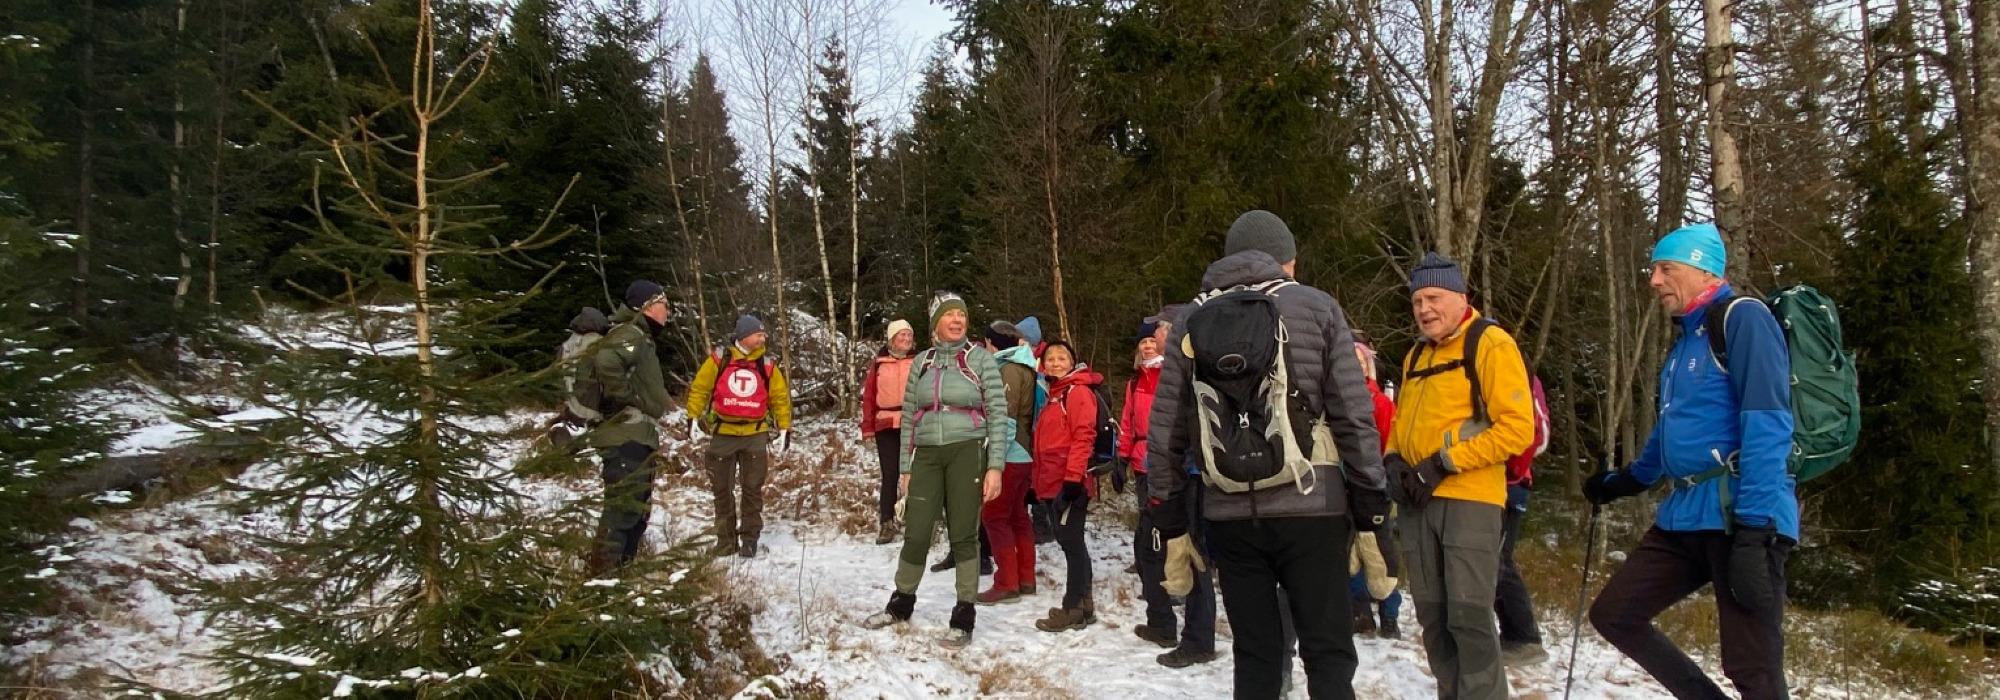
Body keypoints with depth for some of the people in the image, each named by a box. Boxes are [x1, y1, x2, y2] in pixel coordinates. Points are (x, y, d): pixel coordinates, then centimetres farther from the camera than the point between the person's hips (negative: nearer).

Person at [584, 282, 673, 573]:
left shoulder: (640, 338, 21)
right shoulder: (629, 335, -12)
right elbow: (606, 362, -32)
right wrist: (626, 399, -24)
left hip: (637, 438, 11)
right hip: (627, 437, -11)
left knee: (638, 509, 17)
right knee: (623, 508, -13)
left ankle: (623, 568, 25)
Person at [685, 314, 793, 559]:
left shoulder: (766, 366, 4)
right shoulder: (719, 359, -1)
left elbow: (781, 397, 9)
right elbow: (699, 388, 4)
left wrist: (784, 428, 5)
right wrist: (695, 417, -1)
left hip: (755, 436, 1)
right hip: (722, 435, 0)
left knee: (753, 490, 3)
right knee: (722, 490, 7)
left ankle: (749, 539, 12)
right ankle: (726, 540, 19)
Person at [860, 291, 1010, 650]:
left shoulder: (980, 358, -1)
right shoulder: (922, 362, 10)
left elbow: (997, 414, -5)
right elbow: (909, 417, 13)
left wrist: (995, 467, -11)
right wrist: (905, 468, 9)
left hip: (967, 452, -3)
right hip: (927, 455, 3)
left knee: (963, 536, 1)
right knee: (916, 534, 7)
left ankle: (963, 619, 11)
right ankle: (900, 605, 27)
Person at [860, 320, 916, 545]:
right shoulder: (879, 362, 8)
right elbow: (868, 395, 7)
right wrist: (867, 426, 2)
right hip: (886, 426, 1)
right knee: (889, 475, 2)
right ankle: (886, 523, 6)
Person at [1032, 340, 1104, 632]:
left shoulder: (1078, 391, -9)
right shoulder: (1054, 394, 18)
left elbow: (1083, 437, -16)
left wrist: (1073, 477, -20)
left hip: (1070, 483, -9)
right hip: (1054, 482, 9)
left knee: (1071, 542, -4)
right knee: (1069, 541, 12)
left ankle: (1074, 610, 1)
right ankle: (1083, 605, 20)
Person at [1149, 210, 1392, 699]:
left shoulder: (1190, 323, 10)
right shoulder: (1315, 308, 3)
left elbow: (1165, 430, 8)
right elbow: (1354, 415, -2)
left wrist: (1167, 509, 14)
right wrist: (1370, 495, 5)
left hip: (1230, 515, 2)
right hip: (1309, 508, -2)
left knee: (1255, 654, 11)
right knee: (1328, 651, 6)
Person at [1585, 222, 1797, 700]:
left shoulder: (1742, 320, -7)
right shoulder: (1685, 340, 21)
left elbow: (1767, 424, -17)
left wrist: (1755, 529, -24)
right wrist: (1623, 481, 42)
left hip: (1741, 517, -9)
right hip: (1684, 517, 9)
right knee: (1613, 614, 9)